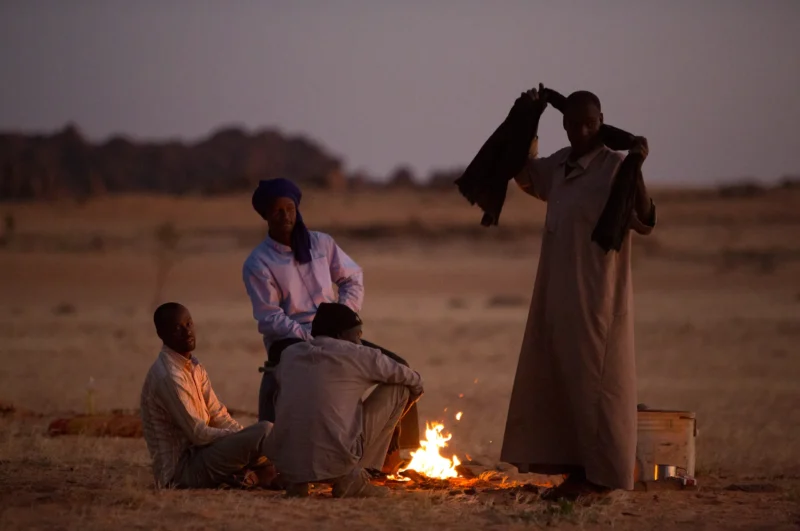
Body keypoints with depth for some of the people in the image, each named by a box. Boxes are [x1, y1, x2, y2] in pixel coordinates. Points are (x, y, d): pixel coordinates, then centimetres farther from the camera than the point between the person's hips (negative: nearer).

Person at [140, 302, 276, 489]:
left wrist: (245, 438, -6)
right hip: (179, 470, -10)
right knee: (264, 431, -19)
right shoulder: (168, 376, -19)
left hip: (195, 455, 10)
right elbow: (198, 434, -19)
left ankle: (242, 476, -5)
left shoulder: (194, 366, 11)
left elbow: (218, 416, 10)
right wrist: (242, 438, -9)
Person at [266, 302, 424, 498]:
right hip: (334, 462, -5)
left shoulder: (290, 355, 13)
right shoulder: (358, 355, 1)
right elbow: (414, 381, 15)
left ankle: (296, 481, 13)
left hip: (285, 464, 5)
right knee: (398, 388, 10)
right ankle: (352, 478, 6)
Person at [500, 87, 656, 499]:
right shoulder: (560, 165, 10)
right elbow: (526, 175, 31)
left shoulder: (614, 167, -12)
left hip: (597, 296, -8)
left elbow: (644, 222, -23)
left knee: (592, 380, -5)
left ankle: (600, 474, 0)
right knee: (558, 380, 10)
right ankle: (578, 466, 17)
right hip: (558, 294, 8)